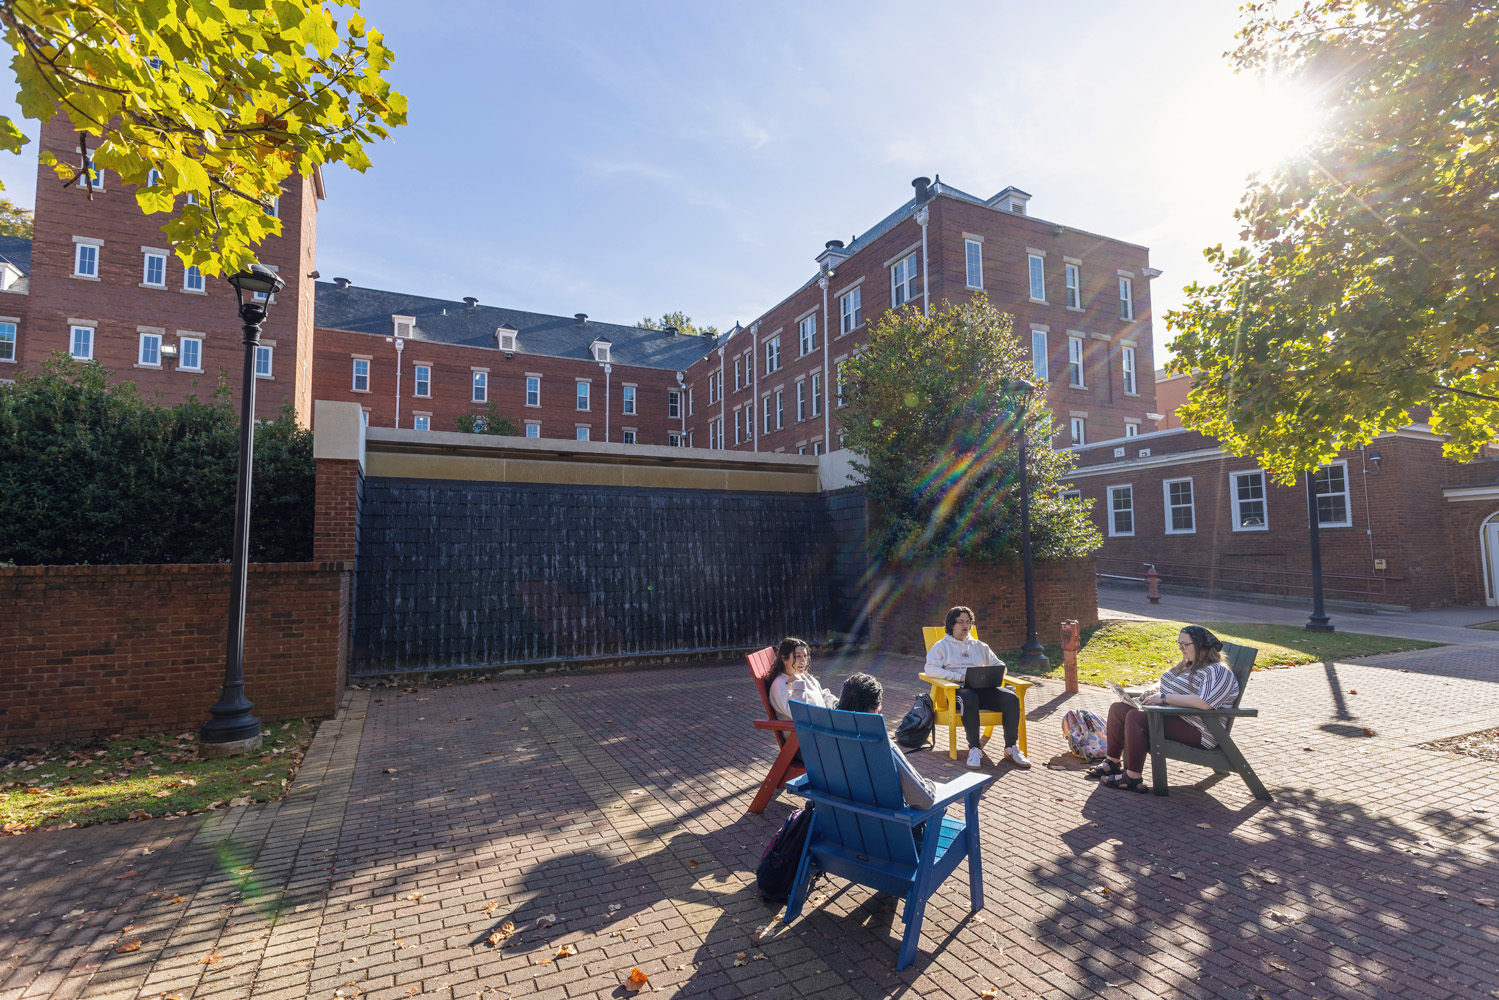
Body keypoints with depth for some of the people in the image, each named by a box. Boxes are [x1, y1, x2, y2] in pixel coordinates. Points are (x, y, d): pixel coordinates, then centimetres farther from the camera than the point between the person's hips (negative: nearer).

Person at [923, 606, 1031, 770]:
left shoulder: (979, 646, 28)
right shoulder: (942, 646, 12)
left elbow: (999, 664, 26)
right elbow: (930, 668, -4)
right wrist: (959, 677, -14)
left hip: (983, 688, 4)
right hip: (959, 689, -4)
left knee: (1011, 698, -24)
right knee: (969, 698, -40)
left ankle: (1011, 747, -15)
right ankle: (974, 748, -31)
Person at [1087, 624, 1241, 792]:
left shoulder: (1218, 672, -14)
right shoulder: (1187, 664, 17)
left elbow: (1204, 703, -30)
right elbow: (1163, 682, 27)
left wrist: (1164, 697, -25)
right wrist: (1152, 689, 2)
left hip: (1196, 732, -10)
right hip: (1168, 714, 10)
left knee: (1135, 717, -29)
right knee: (1118, 708, 1)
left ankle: (1133, 778, -23)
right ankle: (1113, 762, 8)